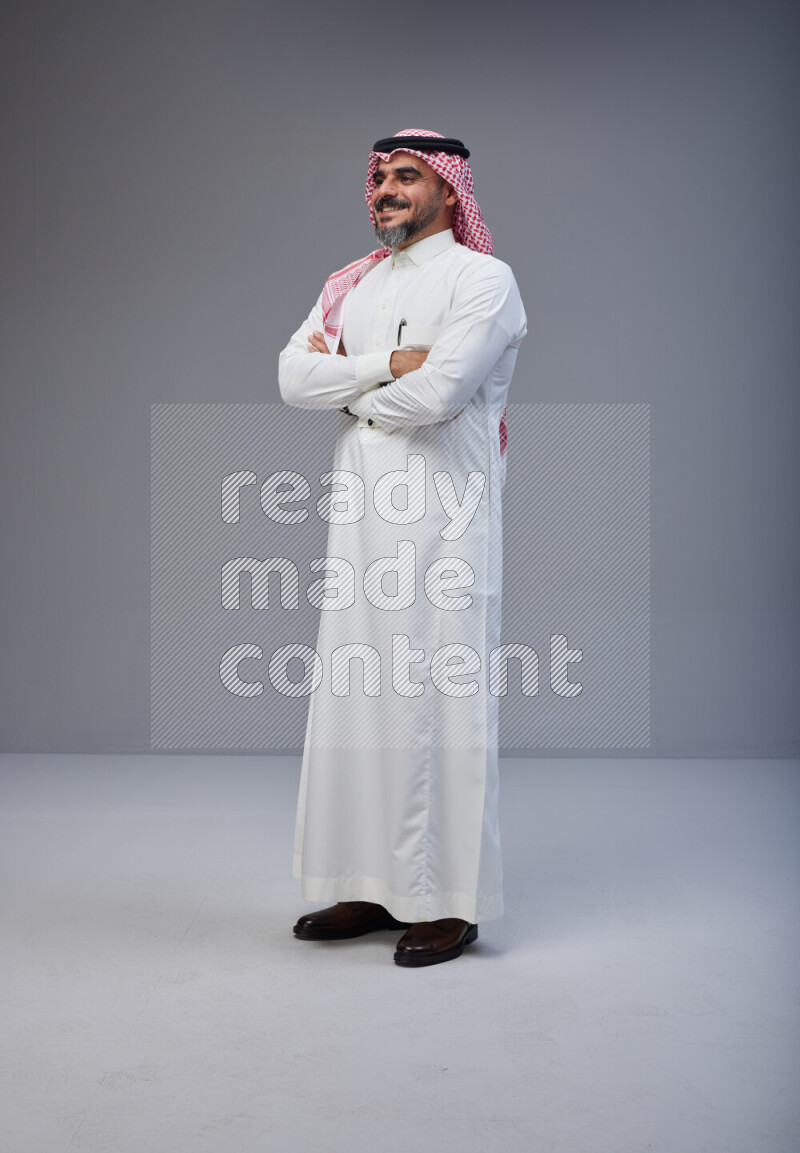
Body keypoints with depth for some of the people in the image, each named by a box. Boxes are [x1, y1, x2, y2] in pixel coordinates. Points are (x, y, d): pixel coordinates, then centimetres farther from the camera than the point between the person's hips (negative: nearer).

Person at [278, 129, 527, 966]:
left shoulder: (483, 278, -3)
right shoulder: (352, 285, 18)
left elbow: (434, 395, -17)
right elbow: (293, 378, 3)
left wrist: (344, 379, -1)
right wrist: (389, 362, -9)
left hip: (443, 521, -6)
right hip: (362, 518, 7)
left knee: (442, 703, -5)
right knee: (355, 698, 7)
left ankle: (450, 903, 5)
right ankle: (371, 888, 18)